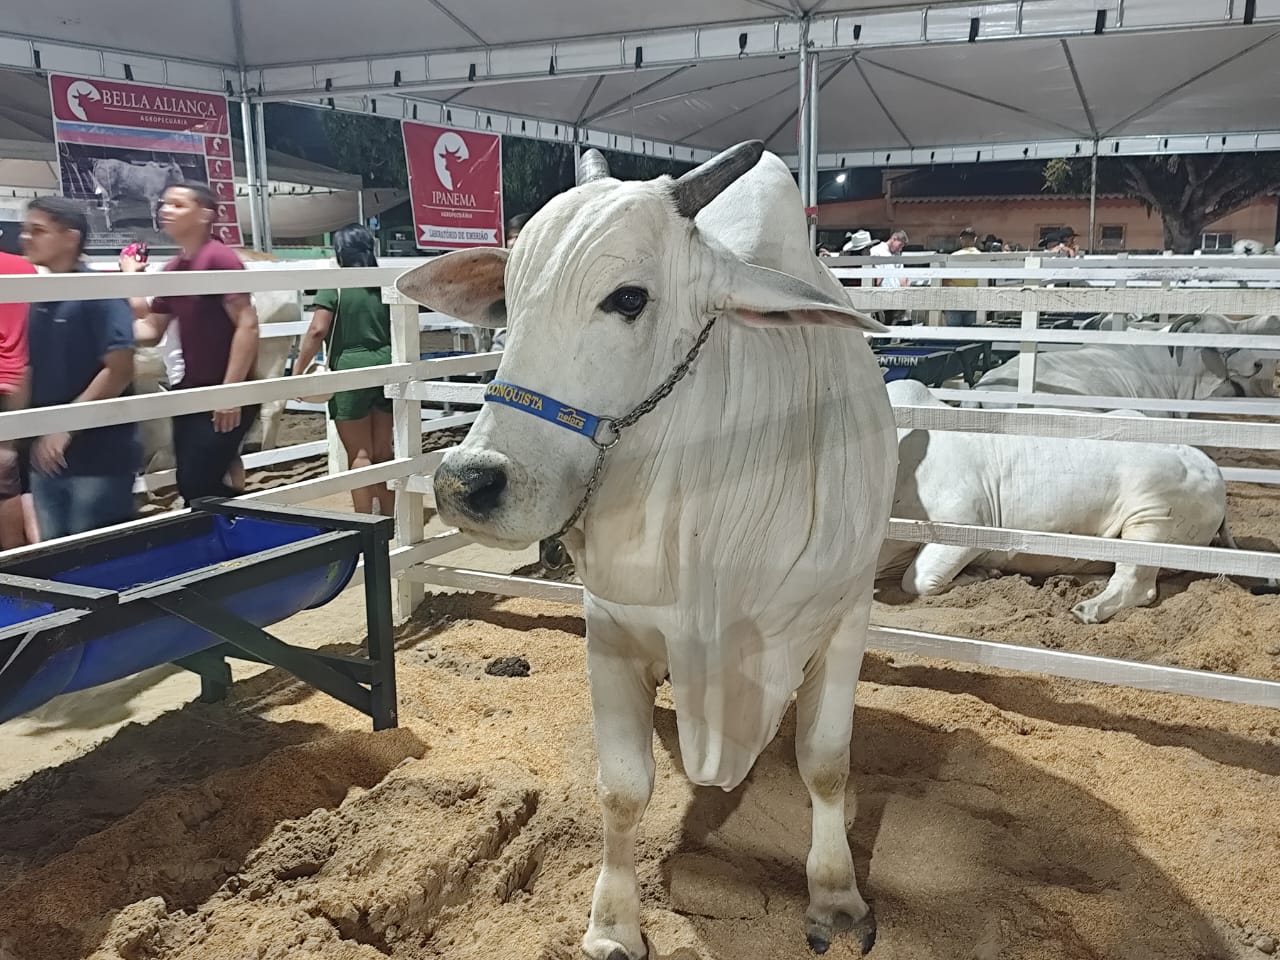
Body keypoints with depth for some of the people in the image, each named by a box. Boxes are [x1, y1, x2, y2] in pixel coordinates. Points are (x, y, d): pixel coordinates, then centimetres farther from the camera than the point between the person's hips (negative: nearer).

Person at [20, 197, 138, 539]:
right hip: (48, 456, 7)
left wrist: (65, 427, -19)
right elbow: (34, 371, 17)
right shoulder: (40, 298, 10)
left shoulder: (101, 293, -11)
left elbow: (120, 371, -18)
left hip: (99, 457, -7)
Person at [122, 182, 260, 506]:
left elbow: (247, 325, -20)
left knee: (196, 485, -9)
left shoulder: (219, 259, -13)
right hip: (192, 390, 9)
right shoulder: (172, 270, 12)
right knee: (192, 485, 11)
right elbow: (151, 330, 17)